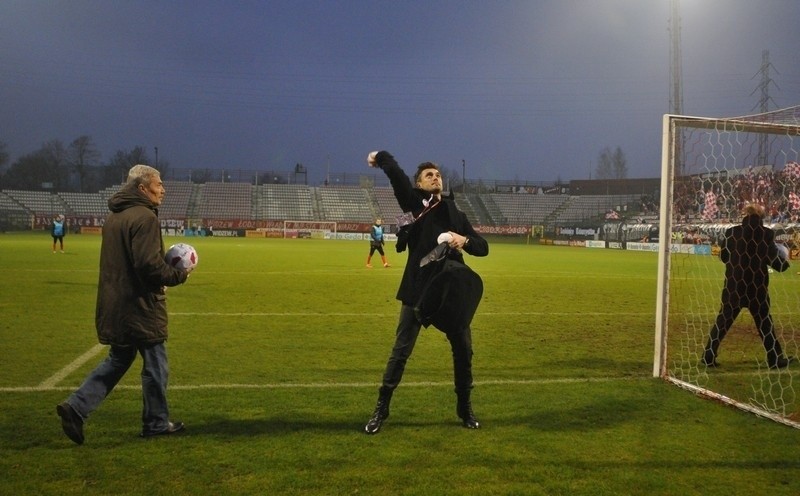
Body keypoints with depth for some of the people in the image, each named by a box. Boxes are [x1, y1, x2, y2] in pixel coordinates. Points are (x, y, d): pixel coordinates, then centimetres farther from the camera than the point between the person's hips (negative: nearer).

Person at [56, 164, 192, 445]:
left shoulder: (114, 216, 13)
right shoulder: (144, 217, -17)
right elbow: (149, 264, -25)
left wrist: (166, 270, 13)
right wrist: (179, 275, -9)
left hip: (115, 305, 9)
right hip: (141, 307, -9)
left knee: (118, 360, 19)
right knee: (155, 365, 6)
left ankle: (76, 408, 9)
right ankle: (156, 422, 18)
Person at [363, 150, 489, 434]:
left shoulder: (455, 214, 13)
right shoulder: (413, 203, 1)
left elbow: (483, 247, 9)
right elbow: (396, 174, -16)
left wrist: (465, 241, -8)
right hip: (418, 291, -4)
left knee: (463, 351, 10)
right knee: (401, 351, -1)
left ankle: (465, 408, 27)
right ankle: (382, 409, 11)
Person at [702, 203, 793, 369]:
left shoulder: (732, 232, -1)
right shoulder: (766, 234, -9)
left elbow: (723, 256, 8)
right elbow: (772, 259, -8)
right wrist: (784, 264, 14)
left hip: (734, 284, 2)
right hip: (757, 286, -2)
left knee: (723, 320, 9)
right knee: (765, 323, 12)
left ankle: (708, 356, 6)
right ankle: (775, 359, 19)